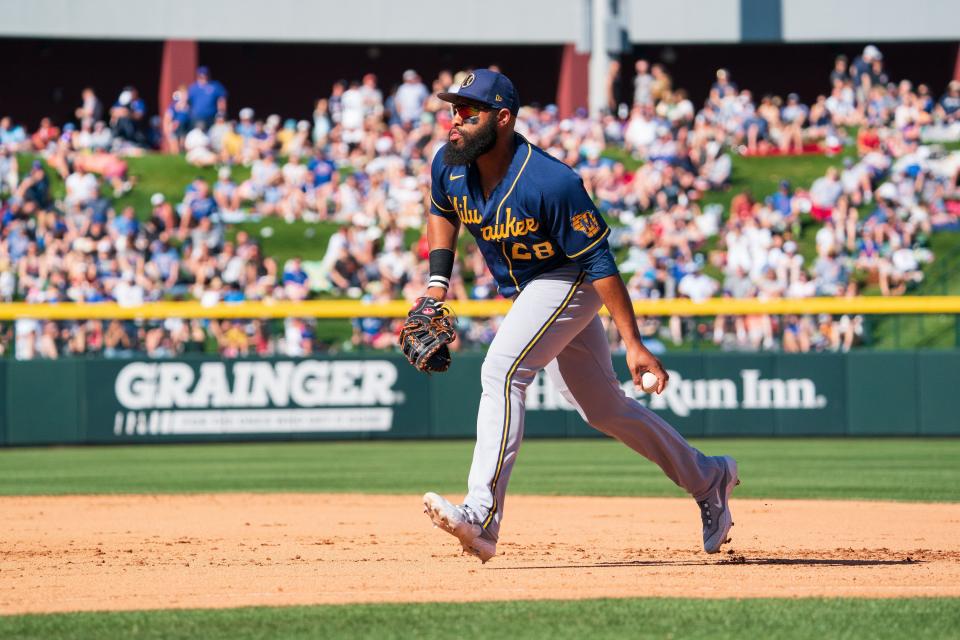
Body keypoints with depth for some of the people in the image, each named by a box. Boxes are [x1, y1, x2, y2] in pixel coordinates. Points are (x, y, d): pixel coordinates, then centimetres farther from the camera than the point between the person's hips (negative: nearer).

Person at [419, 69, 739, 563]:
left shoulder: (550, 183, -32)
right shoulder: (449, 167, -12)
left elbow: (598, 261, -26)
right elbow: (442, 213, 12)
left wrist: (633, 344, -26)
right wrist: (436, 284, -1)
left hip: (568, 282, -8)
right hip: (524, 293, 8)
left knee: (501, 371, -29)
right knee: (602, 410, 17)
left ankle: (482, 517, -35)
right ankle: (708, 479, 35)